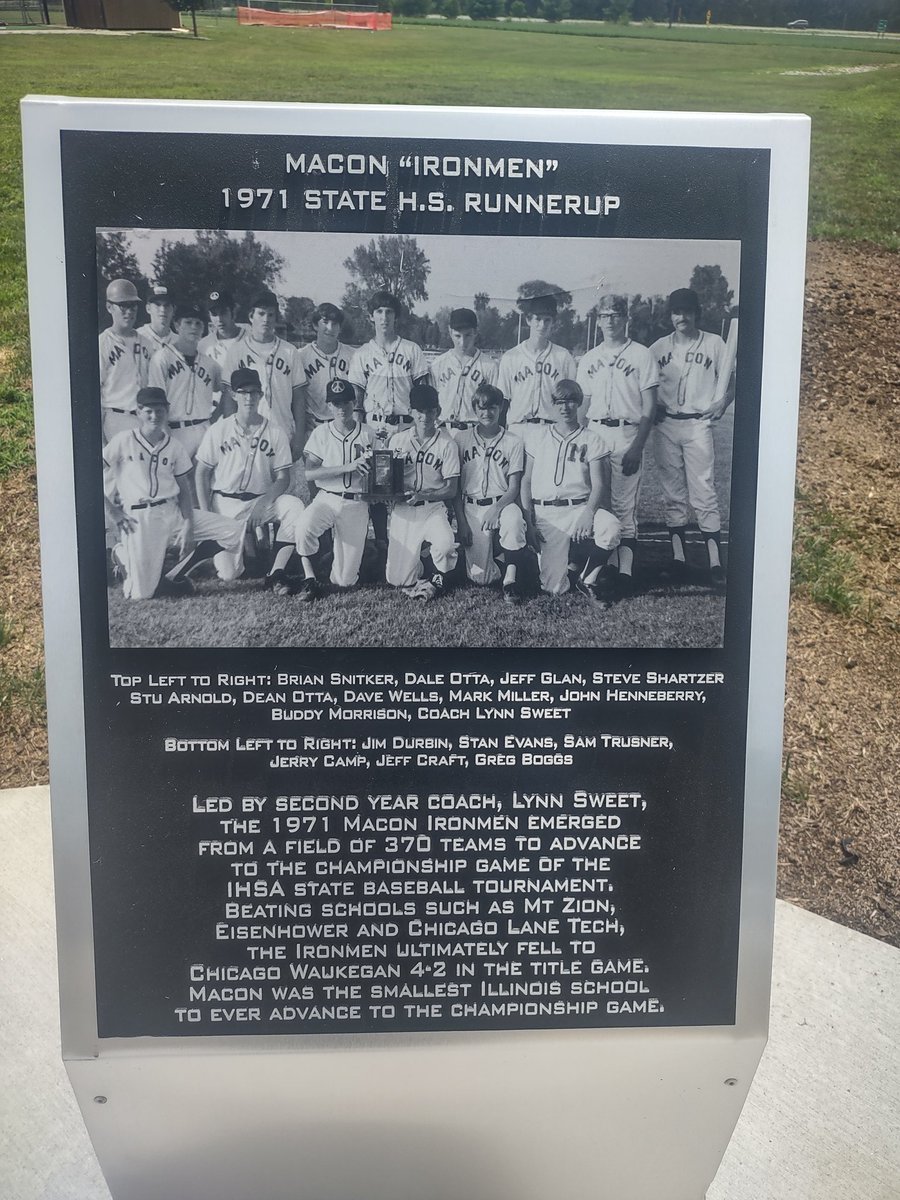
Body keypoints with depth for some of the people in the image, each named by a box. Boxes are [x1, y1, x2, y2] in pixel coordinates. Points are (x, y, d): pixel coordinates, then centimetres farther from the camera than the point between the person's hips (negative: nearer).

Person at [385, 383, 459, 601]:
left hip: (433, 507, -1)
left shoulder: (447, 444, -2)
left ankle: (440, 578, 0)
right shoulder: (398, 440, 6)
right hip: (403, 509, 2)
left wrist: (422, 495, -19)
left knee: (446, 545, -34)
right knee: (397, 579, -6)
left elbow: (451, 489, -4)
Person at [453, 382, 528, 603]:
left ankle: (510, 578, -22)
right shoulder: (461, 439, 6)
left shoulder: (513, 442, 3)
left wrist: (496, 509, -20)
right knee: (480, 576, -12)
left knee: (514, 520, -40)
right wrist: (461, 521, -4)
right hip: (471, 506, 1)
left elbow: (513, 488, -1)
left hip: (502, 503, -1)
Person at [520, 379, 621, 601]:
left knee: (610, 528, -36)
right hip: (544, 513, 0)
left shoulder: (590, 439, 9)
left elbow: (599, 484, 0)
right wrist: (528, 520, -2)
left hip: (580, 507, 0)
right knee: (554, 587, -14)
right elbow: (526, 480, 10)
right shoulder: (536, 435, 13)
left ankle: (587, 579, -9)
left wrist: (588, 514, -20)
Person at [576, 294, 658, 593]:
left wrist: (637, 446, -13)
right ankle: (609, 564, 11)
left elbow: (649, 407, -3)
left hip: (627, 434, -4)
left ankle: (625, 569, -8)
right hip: (594, 432, 4)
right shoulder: (588, 359, 15)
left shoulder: (641, 355, 2)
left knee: (624, 505, -7)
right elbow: (583, 405, 15)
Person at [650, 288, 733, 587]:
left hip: (698, 425, -3)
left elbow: (727, 379, 8)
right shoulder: (659, 347, 8)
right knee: (673, 492, 5)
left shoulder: (714, 344, 3)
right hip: (666, 425, 3)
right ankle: (678, 556, 11)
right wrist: (653, 409, 3)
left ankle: (715, 562, -7)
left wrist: (717, 407, 0)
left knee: (704, 492, -8)